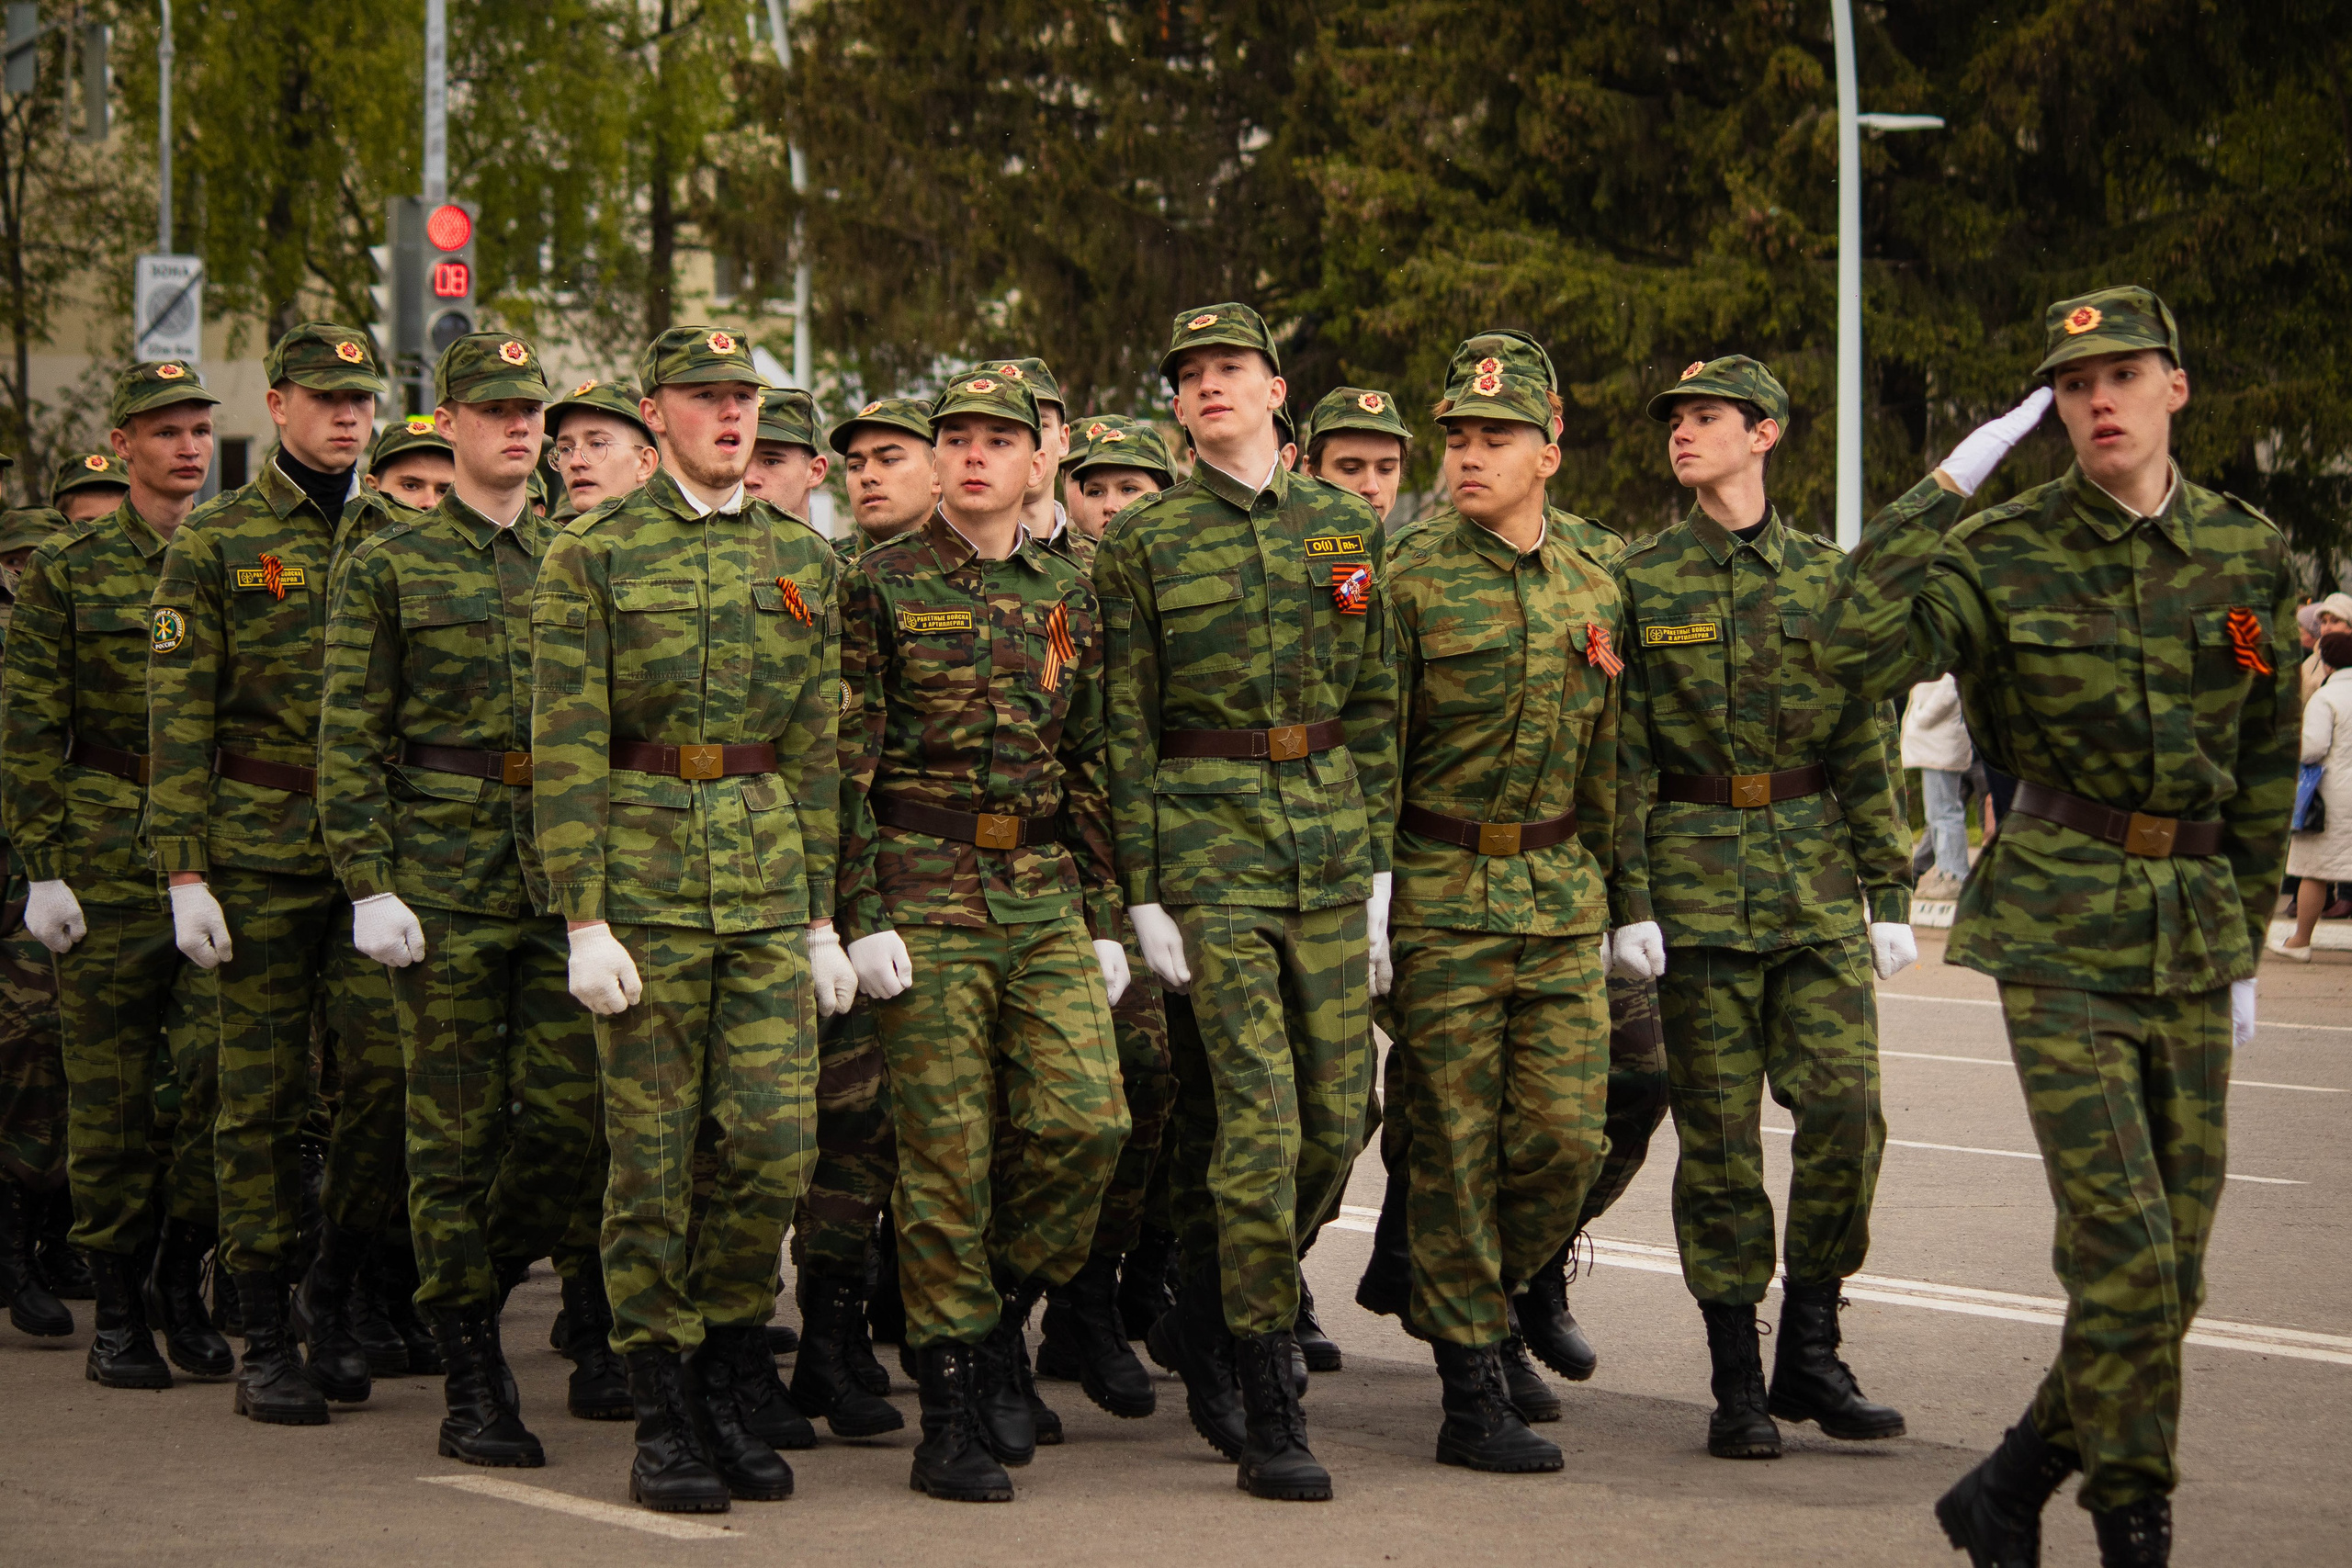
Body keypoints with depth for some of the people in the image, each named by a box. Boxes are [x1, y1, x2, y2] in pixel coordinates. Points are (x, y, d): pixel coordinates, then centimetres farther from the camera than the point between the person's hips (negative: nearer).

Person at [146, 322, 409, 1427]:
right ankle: (264, 1343, 9)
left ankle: (333, 1288, 11)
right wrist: (183, 871, -9)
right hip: (256, 852, -2)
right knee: (260, 1097, 2)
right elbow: (178, 715, -2)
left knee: (392, 1065, -10)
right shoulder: (214, 542, 1)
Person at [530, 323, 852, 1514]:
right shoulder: (592, 554, -1)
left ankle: (732, 1384, 15)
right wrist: (584, 919, -12)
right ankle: (663, 1423, 8)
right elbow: (565, 750, -5)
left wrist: (823, 915, 11)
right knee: (652, 1157, -1)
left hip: (769, 876, 3)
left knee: (776, 1137, -5)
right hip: (643, 863, -3)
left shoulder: (801, 556, 12)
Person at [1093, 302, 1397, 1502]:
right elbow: (1124, 729, 0)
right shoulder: (1145, 541, 1)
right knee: (1257, 1122, -10)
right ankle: (1269, 1416, -4)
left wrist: (1378, 867, 7)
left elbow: (1375, 707, 13)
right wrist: (1142, 894, -6)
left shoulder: (1343, 529, 11)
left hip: (1329, 839, 4)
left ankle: (1205, 1321, 27)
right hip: (1208, 837, -4)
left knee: (1337, 1118, 3)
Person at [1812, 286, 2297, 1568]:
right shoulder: (2005, 552, -4)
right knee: (2123, 1245, -13)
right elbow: (1858, 650, -21)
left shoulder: (2248, 555, 6)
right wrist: (1946, 486, -17)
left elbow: (2265, 773, 15)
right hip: (2059, 930, -4)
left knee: (2169, 1270, 4)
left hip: (2192, 933, 4)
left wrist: (2243, 948, 15)